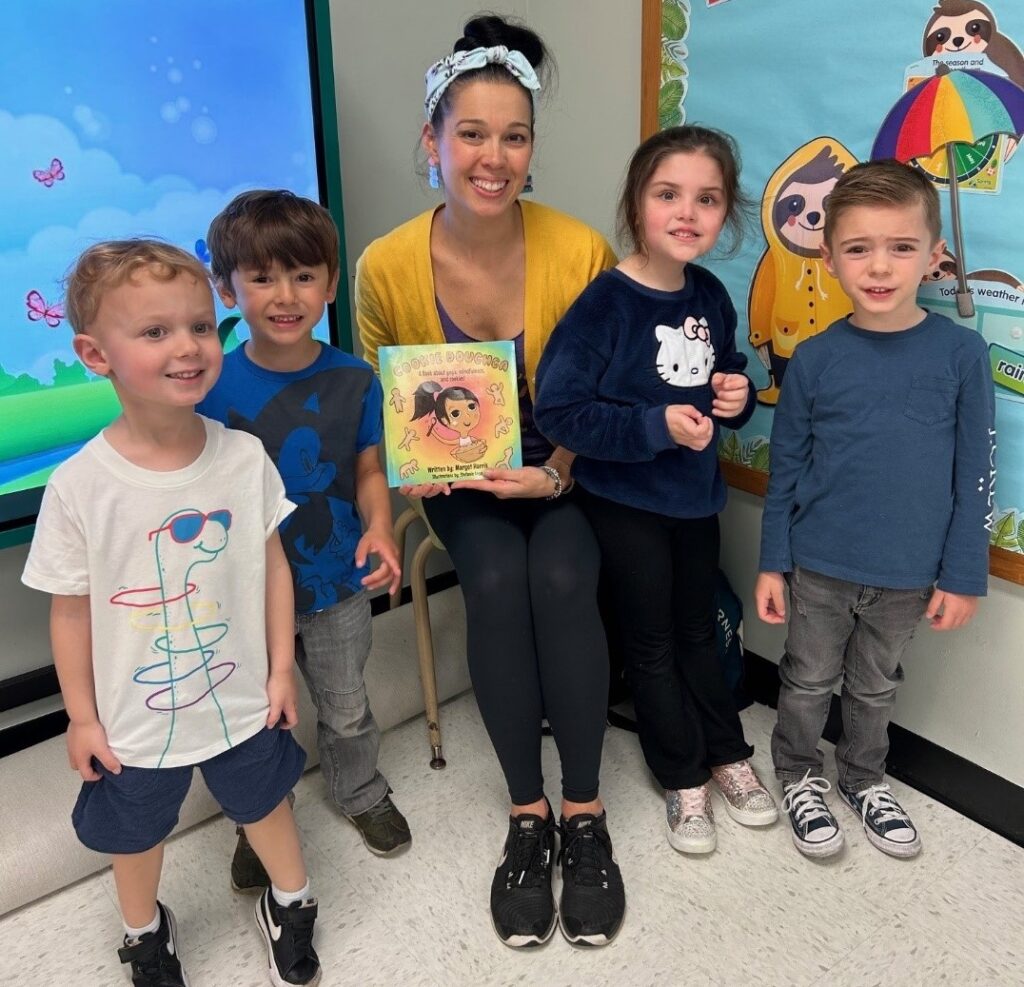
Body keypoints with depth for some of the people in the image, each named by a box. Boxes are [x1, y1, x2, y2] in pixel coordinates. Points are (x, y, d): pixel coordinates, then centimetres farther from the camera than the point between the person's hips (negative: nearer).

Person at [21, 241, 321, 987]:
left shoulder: (244, 457, -16)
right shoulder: (79, 486, -22)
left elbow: (273, 563, -5)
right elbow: (72, 609, -11)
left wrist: (282, 668, -2)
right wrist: (82, 716, -4)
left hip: (242, 700, 1)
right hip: (134, 718, -1)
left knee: (267, 807, 25)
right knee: (136, 834, 25)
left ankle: (289, 905, 55)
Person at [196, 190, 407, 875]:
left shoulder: (354, 379, -8)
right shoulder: (213, 387, -13)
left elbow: (368, 471, -1)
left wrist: (379, 529, -19)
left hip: (338, 584, 1)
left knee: (347, 709, 21)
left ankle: (363, 794, 49)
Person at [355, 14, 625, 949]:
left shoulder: (580, 249, -15)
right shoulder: (387, 266, -12)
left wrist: (554, 476, -19)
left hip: (566, 470, 0)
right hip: (462, 480, 1)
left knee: (562, 579, -29)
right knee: (497, 581, -28)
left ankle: (584, 816, -10)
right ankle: (527, 816, -9)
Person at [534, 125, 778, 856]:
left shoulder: (712, 296, -1)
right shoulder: (606, 302, -20)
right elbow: (557, 411, -23)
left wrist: (738, 397, -8)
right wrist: (656, 426, -27)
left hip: (695, 493, 6)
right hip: (625, 501, -5)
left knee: (697, 630, 21)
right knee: (651, 642, 11)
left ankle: (727, 755, 40)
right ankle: (685, 779, 29)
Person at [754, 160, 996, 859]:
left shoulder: (960, 353, -10)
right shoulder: (814, 360, -9)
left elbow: (976, 474, -5)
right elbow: (786, 472, -2)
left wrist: (963, 576, -4)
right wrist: (773, 564, 0)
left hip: (909, 575, 1)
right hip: (820, 568, 0)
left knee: (876, 687, 21)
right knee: (809, 682, 17)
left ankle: (864, 780, 45)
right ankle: (800, 775, 41)